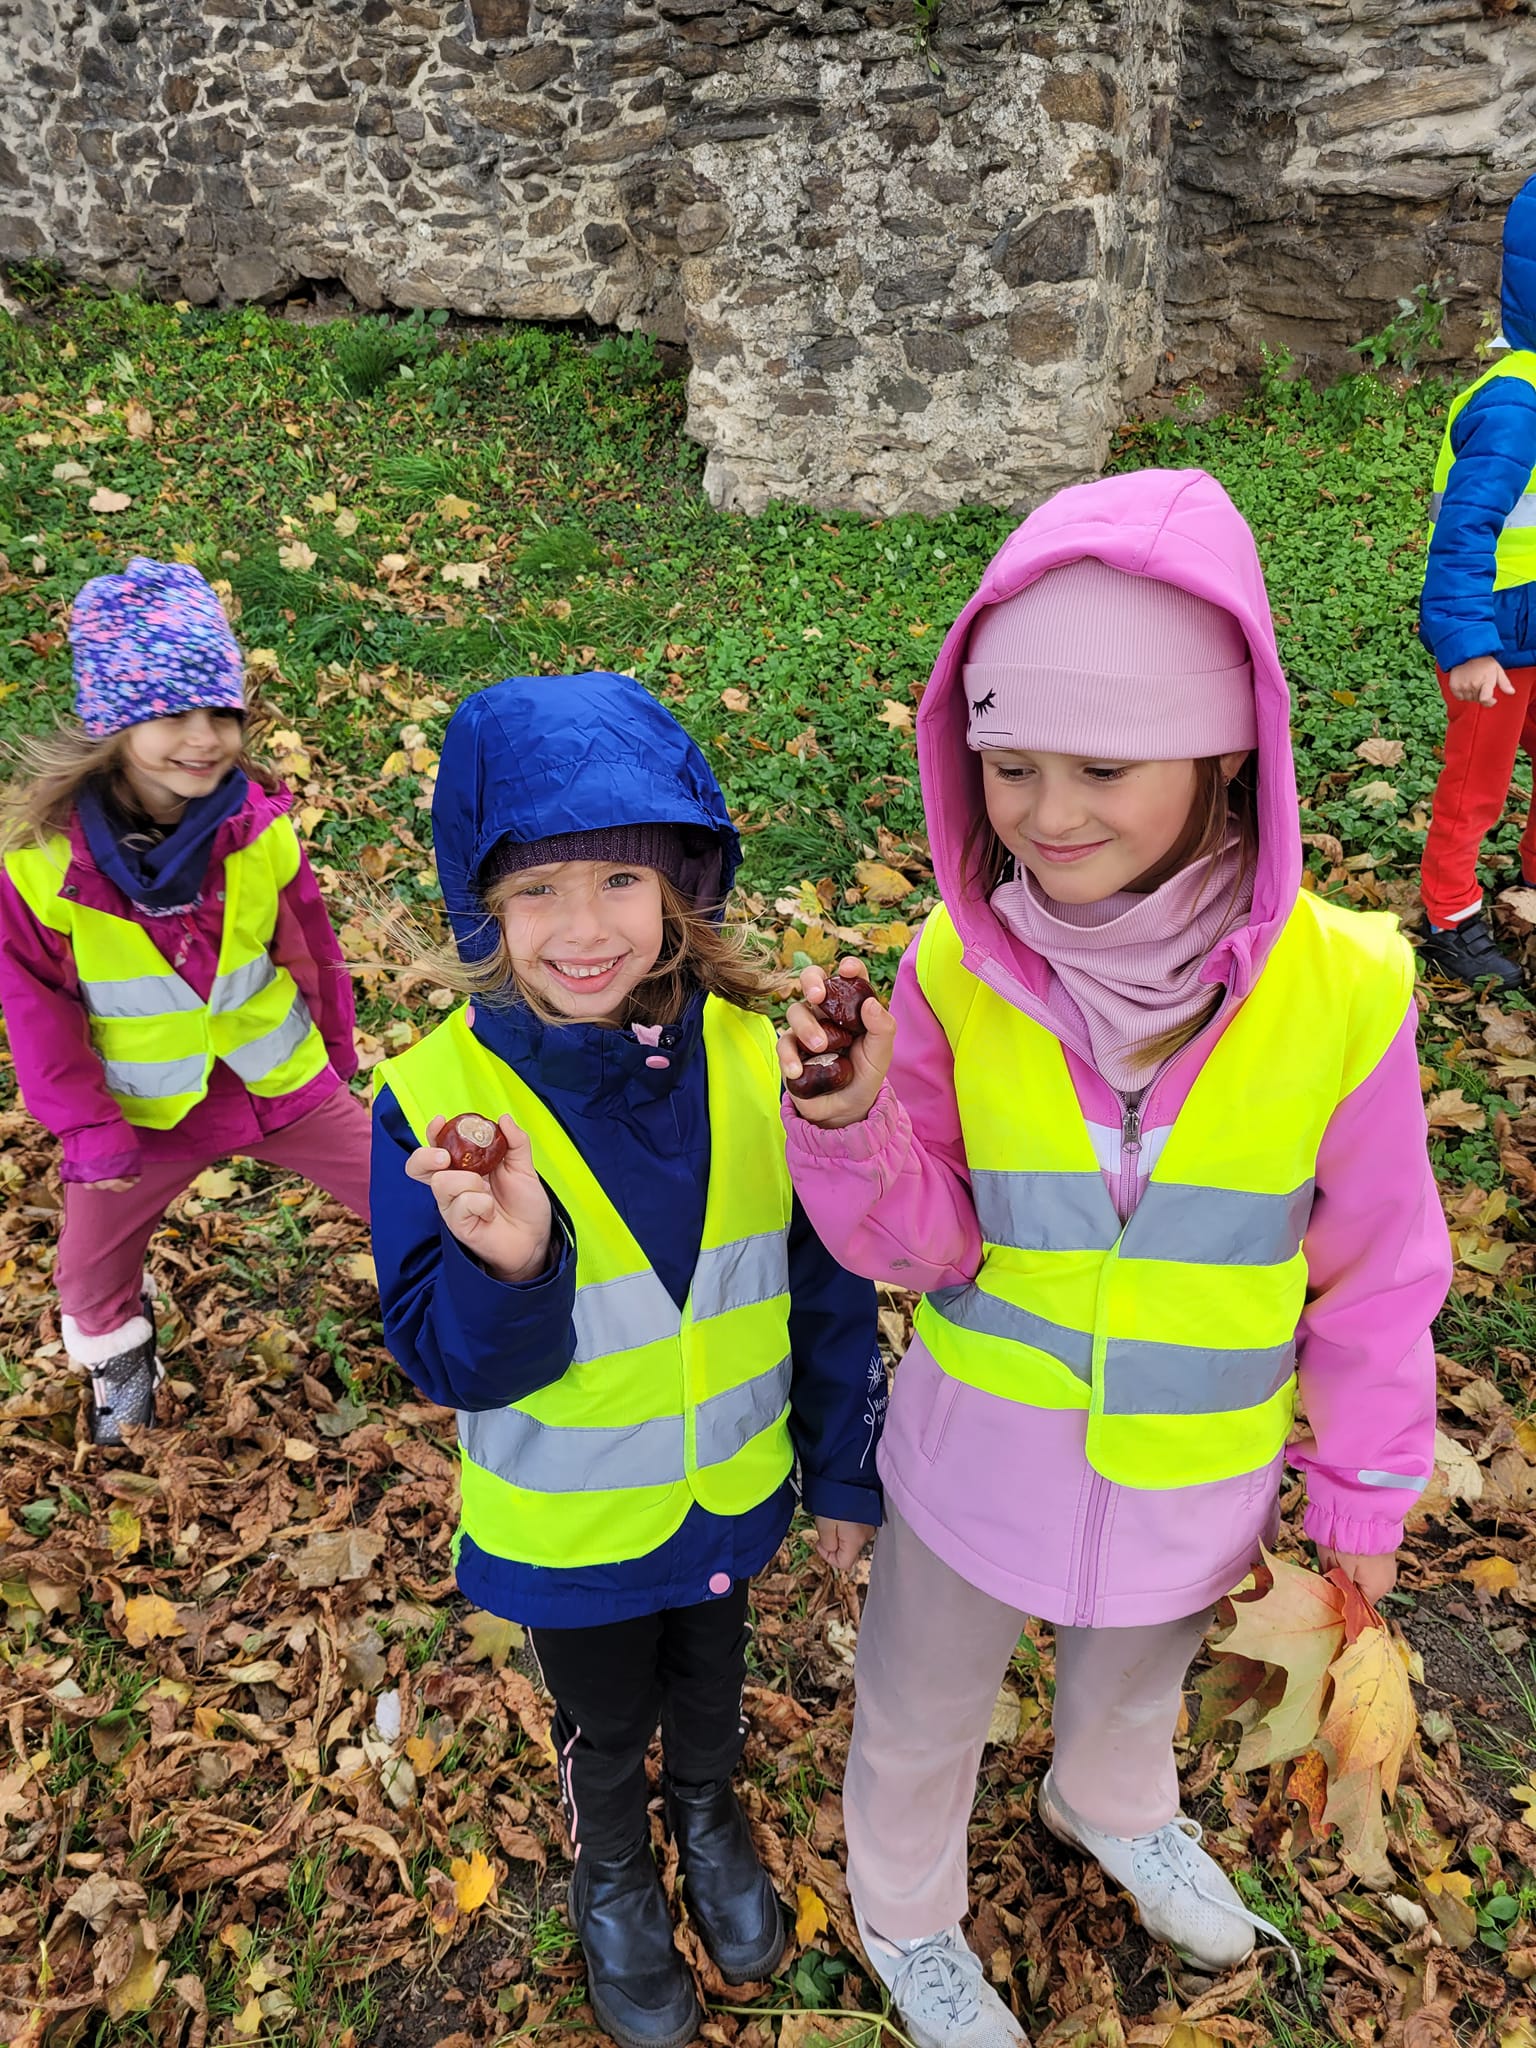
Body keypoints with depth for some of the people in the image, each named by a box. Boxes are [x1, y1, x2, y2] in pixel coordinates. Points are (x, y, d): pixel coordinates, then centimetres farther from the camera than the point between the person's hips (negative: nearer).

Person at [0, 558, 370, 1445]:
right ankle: (121, 1358, 55)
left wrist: (336, 1054, 9)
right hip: (147, 1107, 0)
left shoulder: (258, 823, -17)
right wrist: (87, 1129, -9)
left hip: (282, 1079, 1)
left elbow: (310, 945, -2)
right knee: (91, 1269, 20)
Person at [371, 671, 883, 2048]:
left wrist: (845, 1472, 2)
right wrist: (506, 1269, -41)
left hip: (734, 1493, 2)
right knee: (605, 1722, 26)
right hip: (567, 1528, -2)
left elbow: (830, 1288, -7)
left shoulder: (755, 1058, -20)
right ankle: (613, 1874, 59)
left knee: (711, 1679, 30)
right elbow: (444, 1363, -20)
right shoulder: (436, 1101, -26)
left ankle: (711, 1816, 64)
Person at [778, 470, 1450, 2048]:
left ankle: (1112, 1805, 69)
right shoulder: (956, 970, -21)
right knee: (920, 1715, 25)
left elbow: (1375, 1268, -9)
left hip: (1197, 1475, 1)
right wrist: (851, 1123, -32)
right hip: (981, 1447, 0)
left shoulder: (1341, 985, -23)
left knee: (1139, 1673, 33)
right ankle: (904, 1915, 58)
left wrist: (1361, 1492, 1)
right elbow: (923, 1246, -13)